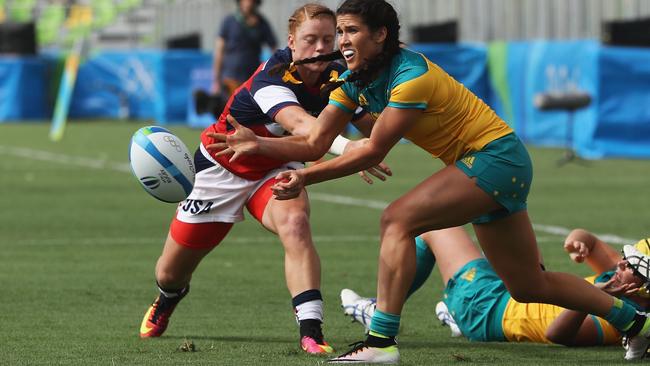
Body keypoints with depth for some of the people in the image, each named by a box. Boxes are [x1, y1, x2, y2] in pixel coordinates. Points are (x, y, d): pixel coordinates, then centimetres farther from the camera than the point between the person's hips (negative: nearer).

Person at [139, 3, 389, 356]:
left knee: (294, 221, -34)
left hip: (276, 170, 3)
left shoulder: (335, 77, -16)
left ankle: (311, 330, -38)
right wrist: (345, 147, -69)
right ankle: (168, 298, 50)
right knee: (170, 273, 10)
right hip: (222, 166, -3)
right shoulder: (273, 76, -35)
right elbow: (297, 122, -53)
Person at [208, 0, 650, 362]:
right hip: (481, 165, 9)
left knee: (398, 219, -23)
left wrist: (305, 178, -26)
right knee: (528, 286, 14)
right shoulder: (355, 80, 0)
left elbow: (373, 152, -25)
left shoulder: (411, 75, -25)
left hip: (495, 157, -9)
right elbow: (316, 143, -3)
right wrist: (257, 144, -17)